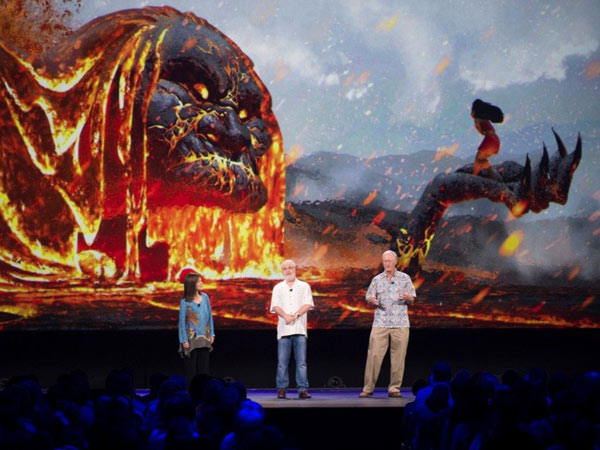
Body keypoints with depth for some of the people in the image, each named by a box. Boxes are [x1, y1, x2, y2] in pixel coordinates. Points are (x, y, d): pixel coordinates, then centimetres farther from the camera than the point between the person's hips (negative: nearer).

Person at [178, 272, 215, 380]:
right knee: (191, 367, 4)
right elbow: (182, 322, -7)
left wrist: (211, 334, 7)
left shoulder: (205, 297, 2)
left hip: (204, 339, 4)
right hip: (191, 338, -4)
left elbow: (209, 316, 8)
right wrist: (184, 340, -10)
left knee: (204, 366, 8)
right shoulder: (185, 302, -10)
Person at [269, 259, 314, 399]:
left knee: (301, 361, -5)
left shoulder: (304, 286, 13)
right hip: (283, 328, 1)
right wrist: (286, 316, -14)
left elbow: (308, 304, 1)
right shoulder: (278, 288, 16)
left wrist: (296, 315, -13)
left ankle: (303, 389, -5)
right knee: (282, 361, -3)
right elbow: (275, 306, 4)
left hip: (299, 329, -1)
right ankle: (281, 389, 0)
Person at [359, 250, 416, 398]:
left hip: (400, 324, 0)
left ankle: (394, 388, 5)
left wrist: (407, 298, -13)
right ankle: (368, 388, -2)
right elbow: (368, 298, 12)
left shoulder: (405, 278, 10)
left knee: (398, 357, -2)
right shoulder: (377, 279, 12)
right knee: (374, 355, -7)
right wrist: (372, 300, -12)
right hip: (380, 323, 0)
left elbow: (412, 301, 10)